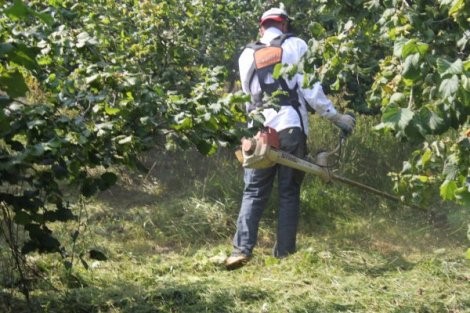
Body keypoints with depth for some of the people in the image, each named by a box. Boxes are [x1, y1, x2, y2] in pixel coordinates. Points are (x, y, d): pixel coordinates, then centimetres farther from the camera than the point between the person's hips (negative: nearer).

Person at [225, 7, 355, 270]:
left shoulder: (247, 55, 14)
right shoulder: (295, 45, 5)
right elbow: (310, 88, -2)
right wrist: (336, 117, 4)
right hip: (291, 127, -2)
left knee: (254, 192, 7)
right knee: (289, 192, 6)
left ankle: (243, 249, -5)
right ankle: (284, 253, 6)